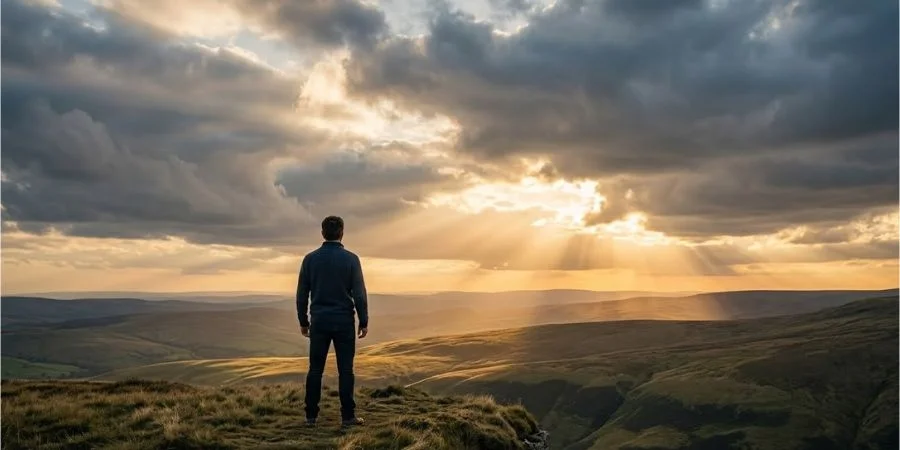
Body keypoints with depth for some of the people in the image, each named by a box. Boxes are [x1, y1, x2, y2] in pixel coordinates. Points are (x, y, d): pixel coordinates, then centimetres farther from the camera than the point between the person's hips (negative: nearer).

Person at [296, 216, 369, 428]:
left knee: (315, 369, 8)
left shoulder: (310, 259, 1)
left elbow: (301, 294, 4)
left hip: (319, 321, 2)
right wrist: (364, 322, 0)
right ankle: (348, 416, 6)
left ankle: (311, 416, 10)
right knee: (345, 370, 3)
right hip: (344, 321, -2)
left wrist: (303, 321, 14)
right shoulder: (351, 259, -6)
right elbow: (359, 294, -8)